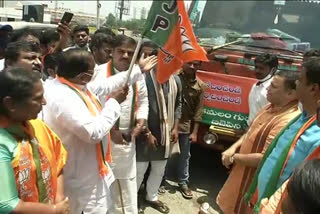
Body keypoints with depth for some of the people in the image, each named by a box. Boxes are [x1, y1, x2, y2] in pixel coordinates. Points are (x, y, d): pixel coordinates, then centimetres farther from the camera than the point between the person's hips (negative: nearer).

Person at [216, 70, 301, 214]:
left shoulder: (287, 122, -31)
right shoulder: (272, 106, 0)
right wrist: (233, 148, -4)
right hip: (243, 172, 9)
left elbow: (264, 159, -30)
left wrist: (234, 157, -17)